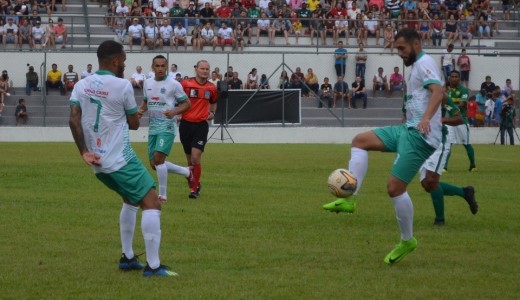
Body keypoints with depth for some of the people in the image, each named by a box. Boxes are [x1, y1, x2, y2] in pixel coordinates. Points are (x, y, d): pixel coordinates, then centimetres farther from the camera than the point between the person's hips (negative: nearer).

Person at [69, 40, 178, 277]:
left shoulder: (81, 85, 6)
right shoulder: (122, 86, -10)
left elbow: (74, 120, -6)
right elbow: (134, 124, 0)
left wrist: (84, 152, -6)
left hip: (98, 163, 8)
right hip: (120, 159, -8)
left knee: (131, 200, 27)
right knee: (151, 202, -6)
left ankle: (127, 258, 26)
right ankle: (153, 266, -14)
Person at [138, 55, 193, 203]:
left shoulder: (174, 84, -8)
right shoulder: (147, 83, 8)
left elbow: (186, 103, -3)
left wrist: (174, 112, -20)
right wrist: (141, 110, 1)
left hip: (167, 126, -7)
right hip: (153, 127, 7)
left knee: (158, 159, -19)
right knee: (154, 164, 8)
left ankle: (163, 195, -6)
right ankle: (187, 172, 30)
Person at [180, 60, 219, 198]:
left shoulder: (211, 88, 4)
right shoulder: (186, 84, -5)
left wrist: (212, 112, 5)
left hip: (201, 125, 0)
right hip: (186, 124, 0)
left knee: (196, 157, -13)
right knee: (189, 158, 9)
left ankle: (195, 188, -2)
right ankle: (195, 183, 29)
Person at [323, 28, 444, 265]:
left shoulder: (425, 63, -9)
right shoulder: (418, 66, 21)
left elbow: (437, 92, -26)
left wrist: (426, 118, -41)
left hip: (420, 135, -10)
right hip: (409, 130, 10)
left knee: (394, 187, -11)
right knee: (360, 141, 6)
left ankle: (407, 241, 6)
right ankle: (350, 198, -5)